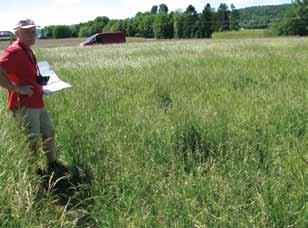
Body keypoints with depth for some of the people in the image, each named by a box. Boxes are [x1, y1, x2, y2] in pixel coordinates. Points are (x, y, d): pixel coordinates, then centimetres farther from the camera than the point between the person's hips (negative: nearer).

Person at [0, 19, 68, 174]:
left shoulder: (27, 51, 14)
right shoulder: (14, 51, -17)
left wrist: (40, 81, 13)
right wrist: (18, 89, -25)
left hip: (37, 103, 10)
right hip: (24, 105, -10)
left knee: (49, 133, 19)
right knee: (33, 140, -1)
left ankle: (53, 163, 35)